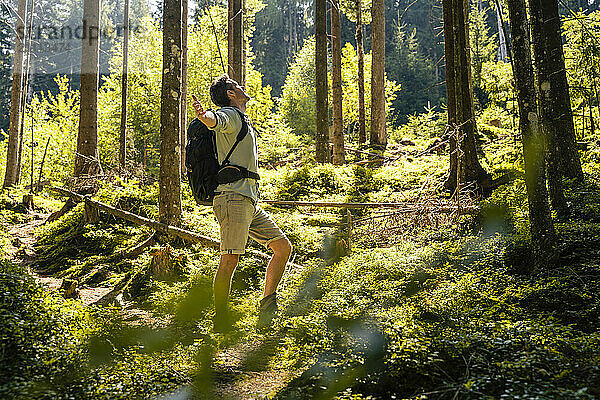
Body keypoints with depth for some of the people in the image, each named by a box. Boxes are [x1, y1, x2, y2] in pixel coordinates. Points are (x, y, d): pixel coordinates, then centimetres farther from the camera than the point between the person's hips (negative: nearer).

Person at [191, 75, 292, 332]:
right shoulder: (231, 115, -3)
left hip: (250, 203, 10)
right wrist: (203, 115, -48)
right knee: (230, 260, -13)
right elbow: (214, 119, -28)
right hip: (233, 197, -10)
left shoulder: (243, 122, 27)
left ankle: (267, 304, 13)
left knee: (283, 246, 9)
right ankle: (221, 322, -8)